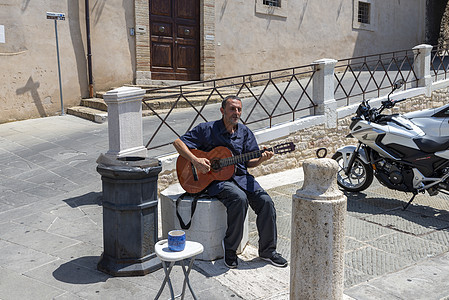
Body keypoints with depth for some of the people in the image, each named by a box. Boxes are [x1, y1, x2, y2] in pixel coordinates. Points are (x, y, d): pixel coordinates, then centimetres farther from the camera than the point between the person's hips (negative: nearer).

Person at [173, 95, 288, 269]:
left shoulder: (244, 132, 12)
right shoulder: (207, 129, 0)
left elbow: (249, 162, 11)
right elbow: (178, 142, -1)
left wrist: (261, 159, -12)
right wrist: (195, 160, -16)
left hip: (241, 176, 5)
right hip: (215, 179, -5)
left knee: (265, 201, -17)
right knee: (240, 199, -33)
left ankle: (267, 250, 0)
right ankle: (230, 248, -13)